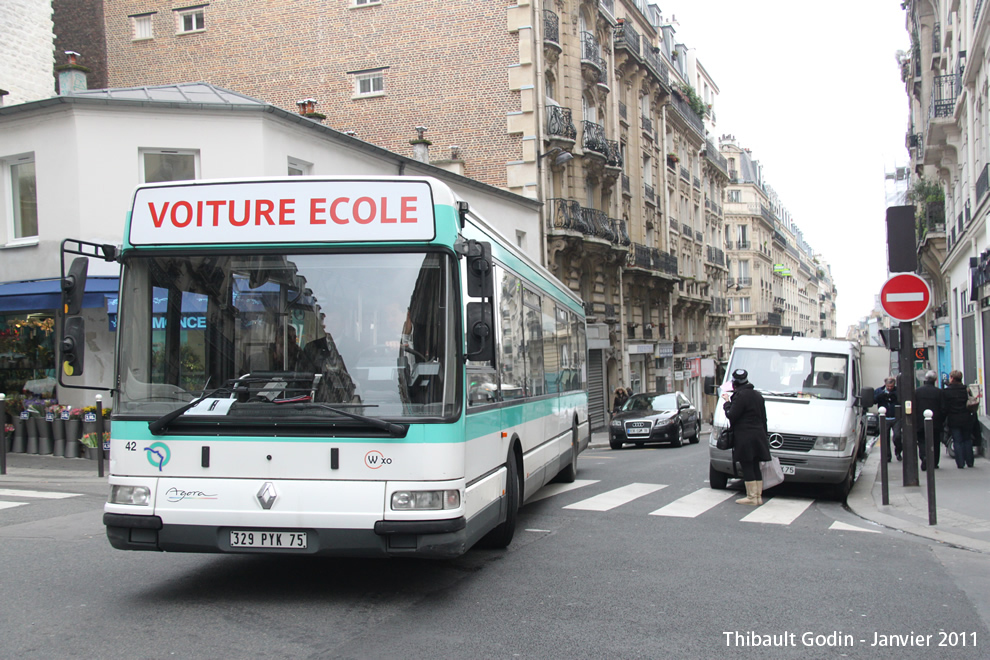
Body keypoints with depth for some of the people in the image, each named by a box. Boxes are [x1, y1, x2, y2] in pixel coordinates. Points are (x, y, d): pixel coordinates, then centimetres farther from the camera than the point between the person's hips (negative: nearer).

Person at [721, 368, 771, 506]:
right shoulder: (757, 395, 15)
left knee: (747, 467, -4)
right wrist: (764, 435, 23)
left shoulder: (740, 395, -12)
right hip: (758, 436, 8)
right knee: (755, 466, 11)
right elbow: (764, 418, 18)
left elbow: (731, 416, -13)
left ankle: (752, 497, -3)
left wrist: (727, 403, 2)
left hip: (744, 437, -8)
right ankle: (758, 496, 13)